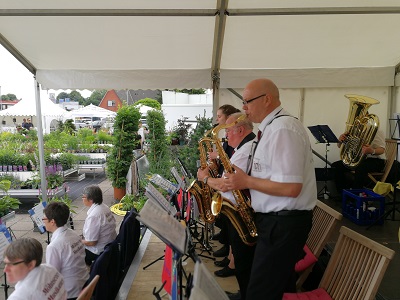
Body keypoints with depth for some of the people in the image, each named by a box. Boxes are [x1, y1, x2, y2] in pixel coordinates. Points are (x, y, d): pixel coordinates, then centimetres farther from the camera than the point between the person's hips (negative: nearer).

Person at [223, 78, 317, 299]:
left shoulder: (282, 129, -22)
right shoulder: (275, 126, 12)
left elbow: (291, 187, -27)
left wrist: (246, 181, -18)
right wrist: (242, 180, 6)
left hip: (283, 223, -10)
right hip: (278, 219, 10)